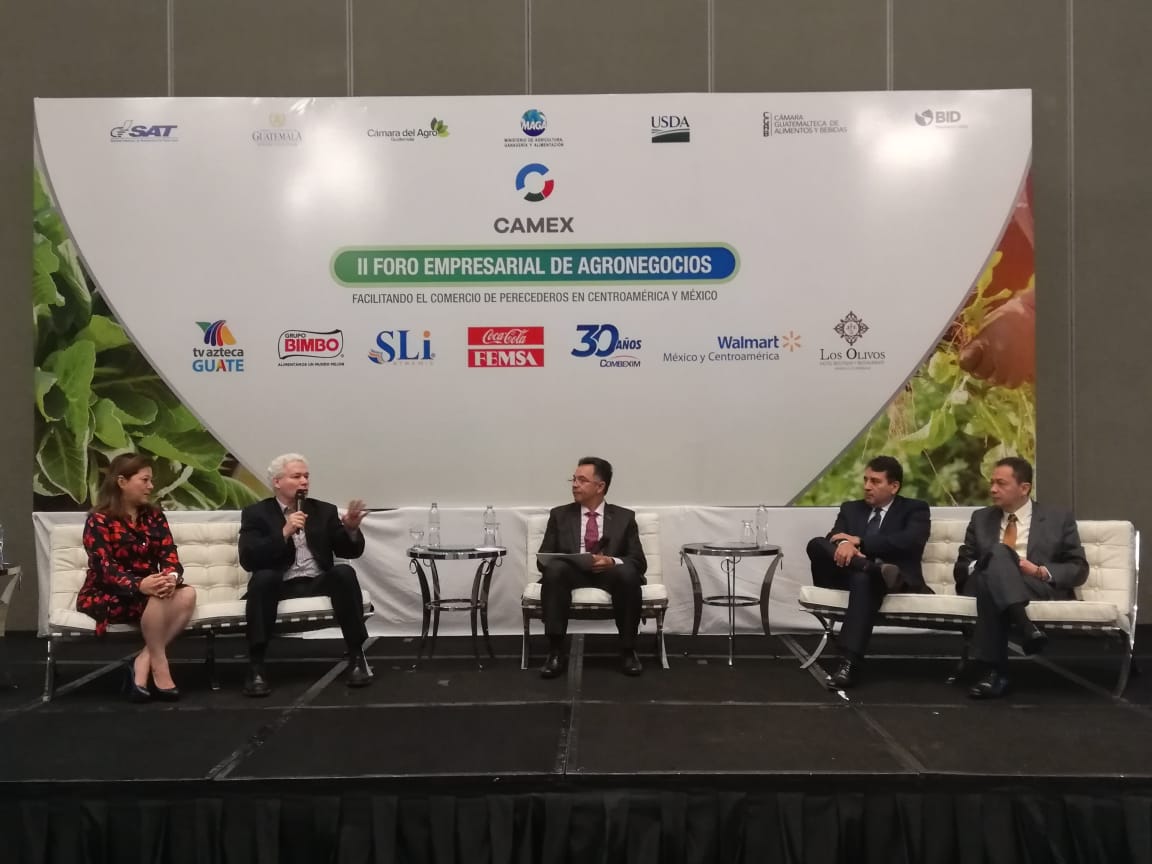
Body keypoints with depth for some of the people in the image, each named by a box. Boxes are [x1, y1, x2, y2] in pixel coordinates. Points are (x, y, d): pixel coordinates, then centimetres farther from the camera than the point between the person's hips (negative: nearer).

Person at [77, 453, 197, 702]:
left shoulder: (154, 516, 8)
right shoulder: (99, 520, -9)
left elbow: (169, 555, -2)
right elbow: (104, 568, -20)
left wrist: (171, 577, -28)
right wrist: (140, 585, -39)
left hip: (147, 588, 6)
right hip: (105, 596, -6)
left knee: (187, 594, -25)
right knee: (157, 598, -35)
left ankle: (142, 663, -24)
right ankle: (159, 668, -25)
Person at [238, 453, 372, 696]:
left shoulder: (324, 511, 13)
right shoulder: (256, 513, 5)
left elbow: (350, 551, 8)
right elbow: (248, 560, -9)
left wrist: (351, 529, -15)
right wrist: (284, 533, -20)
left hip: (318, 582, 2)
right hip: (280, 585, -2)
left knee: (344, 572, -29)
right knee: (263, 578, -34)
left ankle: (357, 655, -23)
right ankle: (256, 665, -30)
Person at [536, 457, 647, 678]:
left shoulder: (624, 517, 12)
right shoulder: (559, 515, 14)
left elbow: (639, 562, 3)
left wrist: (612, 561, -18)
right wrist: (554, 562, -17)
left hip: (609, 574, -1)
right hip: (571, 574, 1)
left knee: (627, 572, -34)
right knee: (554, 568, -33)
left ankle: (628, 651, -20)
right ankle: (554, 652, -32)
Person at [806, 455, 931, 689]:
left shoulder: (914, 509, 11)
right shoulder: (851, 509, 23)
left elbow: (911, 541, -10)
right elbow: (834, 537, 5)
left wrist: (859, 541, -13)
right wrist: (843, 544, -21)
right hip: (849, 573, 4)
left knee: (864, 578, -40)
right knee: (817, 544, -23)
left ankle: (849, 663, -46)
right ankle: (876, 567, -41)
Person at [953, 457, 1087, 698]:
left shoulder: (1059, 519, 14)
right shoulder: (981, 518, 21)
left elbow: (1079, 569, 8)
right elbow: (961, 567, 16)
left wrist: (1042, 571, -12)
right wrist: (978, 566, -9)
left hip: (1042, 588, -2)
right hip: (985, 584, 2)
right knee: (997, 552, -34)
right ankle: (1025, 627, -52)